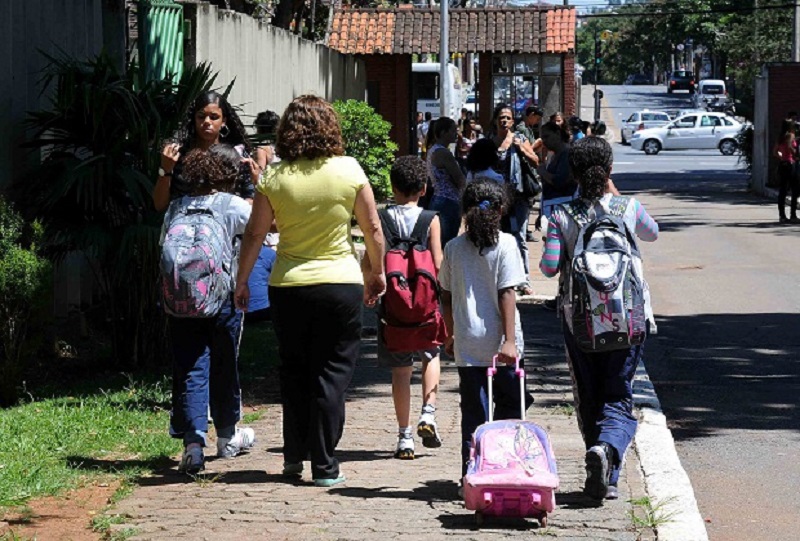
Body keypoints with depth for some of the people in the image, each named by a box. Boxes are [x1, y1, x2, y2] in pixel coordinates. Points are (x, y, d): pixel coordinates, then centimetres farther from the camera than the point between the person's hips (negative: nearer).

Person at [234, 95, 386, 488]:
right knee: (331, 374, 5)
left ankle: (294, 456, 22)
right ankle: (324, 466, 5)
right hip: (341, 284, -1)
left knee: (293, 371, 18)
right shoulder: (348, 171, -6)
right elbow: (373, 229, 0)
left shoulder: (274, 178, -5)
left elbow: (254, 235, -1)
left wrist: (242, 281, 12)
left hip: (288, 287, 1)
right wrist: (377, 273, 15)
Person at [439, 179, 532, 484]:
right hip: (498, 341, -3)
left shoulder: (454, 247, 5)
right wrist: (510, 340, -12)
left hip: (466, 343, 3)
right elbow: (507, 294, -10)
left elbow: (446, 297, 9)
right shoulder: (504, 244, -6)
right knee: (510, 403, 11)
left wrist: (451, 334, 22)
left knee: (473, 411, 6)